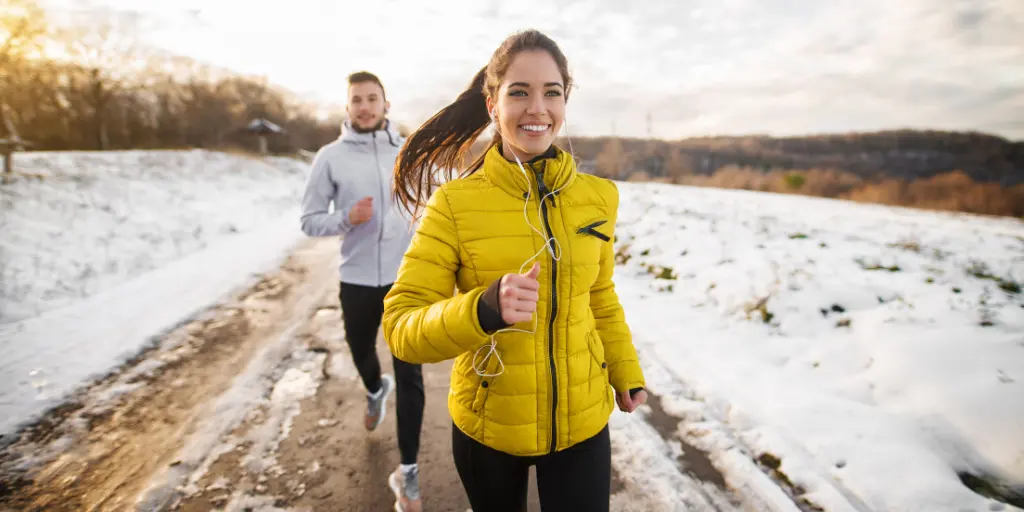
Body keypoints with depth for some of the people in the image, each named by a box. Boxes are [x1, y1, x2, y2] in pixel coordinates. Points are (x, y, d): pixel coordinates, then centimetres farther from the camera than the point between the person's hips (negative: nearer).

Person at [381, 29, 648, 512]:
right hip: (488, 426, -1)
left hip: (583, 421, 2)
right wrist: (483, 311, -35)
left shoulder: (597, 195, -5)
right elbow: (400, 326, -17)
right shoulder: (454, 201, -15)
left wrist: (626, 374, 16)